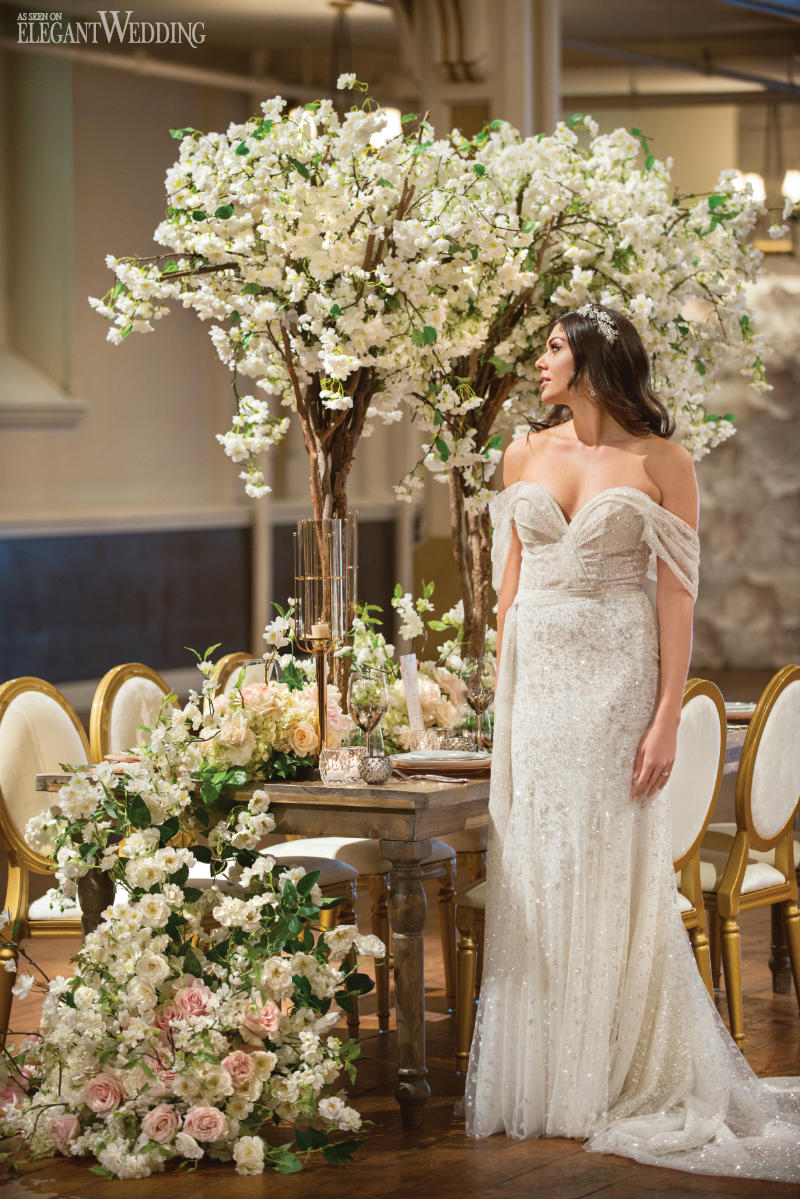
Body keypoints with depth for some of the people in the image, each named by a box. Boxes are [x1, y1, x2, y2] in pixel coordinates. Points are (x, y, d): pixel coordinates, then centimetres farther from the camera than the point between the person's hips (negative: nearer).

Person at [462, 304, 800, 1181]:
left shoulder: (661, 464, -3)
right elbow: (510, 580, 14)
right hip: (535, 673, 4)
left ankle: (619, 1084, 9)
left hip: (616, 678, -4)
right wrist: (501, 692, 9)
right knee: (532, 872, 4)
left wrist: (668, 718, -11)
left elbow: (678, 594, -6)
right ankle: (538, 1083, 12)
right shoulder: (526, 454, 10)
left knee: (611, 873, -1)